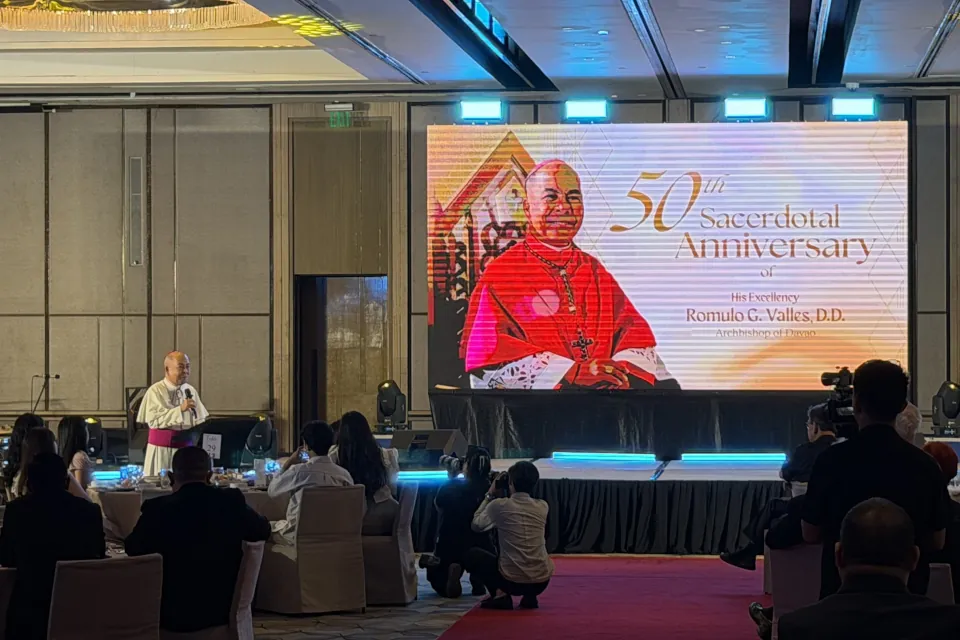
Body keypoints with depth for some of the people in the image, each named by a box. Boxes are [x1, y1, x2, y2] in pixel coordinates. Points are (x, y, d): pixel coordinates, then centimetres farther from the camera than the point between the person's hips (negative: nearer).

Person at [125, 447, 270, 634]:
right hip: (223, 610, 2)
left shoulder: (157, 508, -14)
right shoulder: (232, 501, -8)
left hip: (171, 616, -2)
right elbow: (263, 530, 11)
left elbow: (132, 549, 3)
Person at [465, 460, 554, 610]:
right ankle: (530, 596, 15)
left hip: (512, 580, -4)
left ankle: (500, 594, 1)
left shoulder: (498, 505, -8)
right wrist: (500, 496, 20)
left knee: (471, 555, 22)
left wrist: (490, 495, 18)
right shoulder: (543, 507, 3)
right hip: (541, 581, 4)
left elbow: (476, 525, 11)